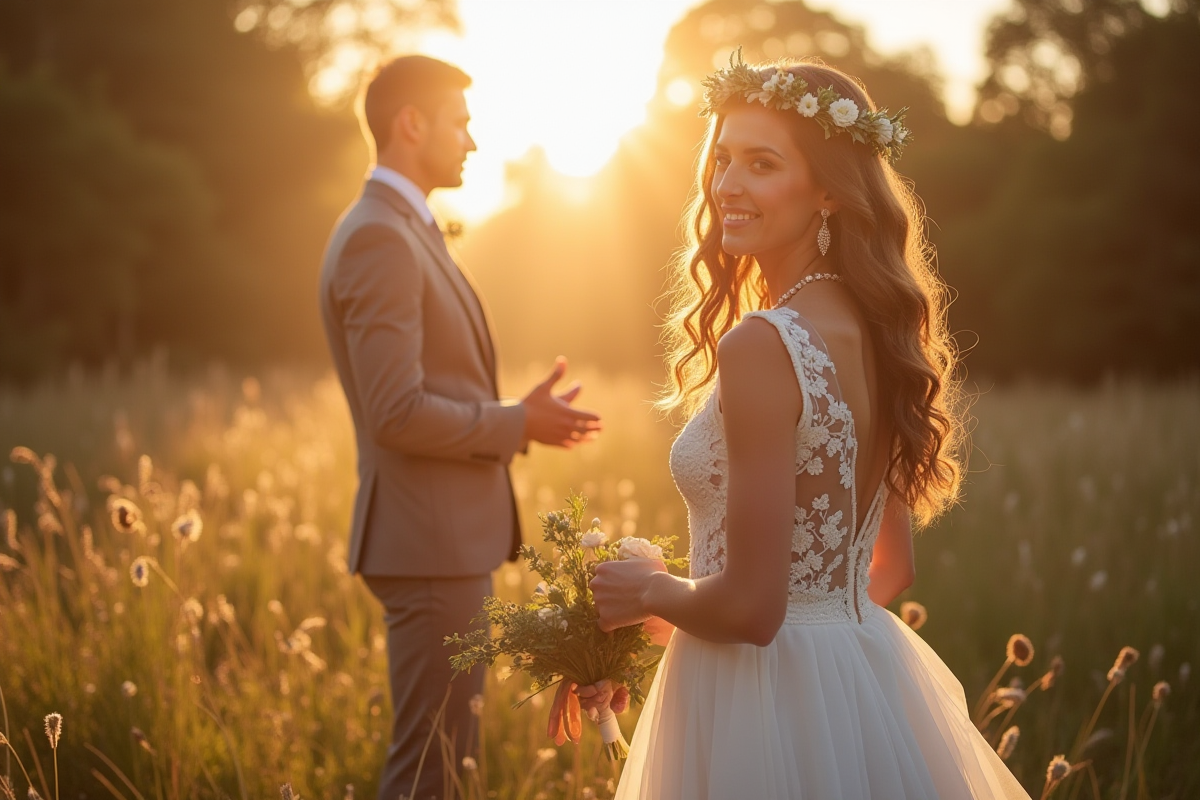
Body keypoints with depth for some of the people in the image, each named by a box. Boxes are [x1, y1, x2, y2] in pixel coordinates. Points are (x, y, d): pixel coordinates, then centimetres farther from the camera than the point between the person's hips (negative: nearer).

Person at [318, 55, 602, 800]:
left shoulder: (402, 231, 17)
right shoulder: (379, 239, -16)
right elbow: (397, 414, -22)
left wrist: (519, 418, 9)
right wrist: (518, 425, -11)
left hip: (449, 536, 11)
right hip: (430, 541, -11)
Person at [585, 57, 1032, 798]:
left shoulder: (762, 345, -22)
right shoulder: (878, 334, 3)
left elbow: (750, 606, -23)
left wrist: (652, 593, -5)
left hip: (766, 697, -8)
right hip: (867, 677, 8)